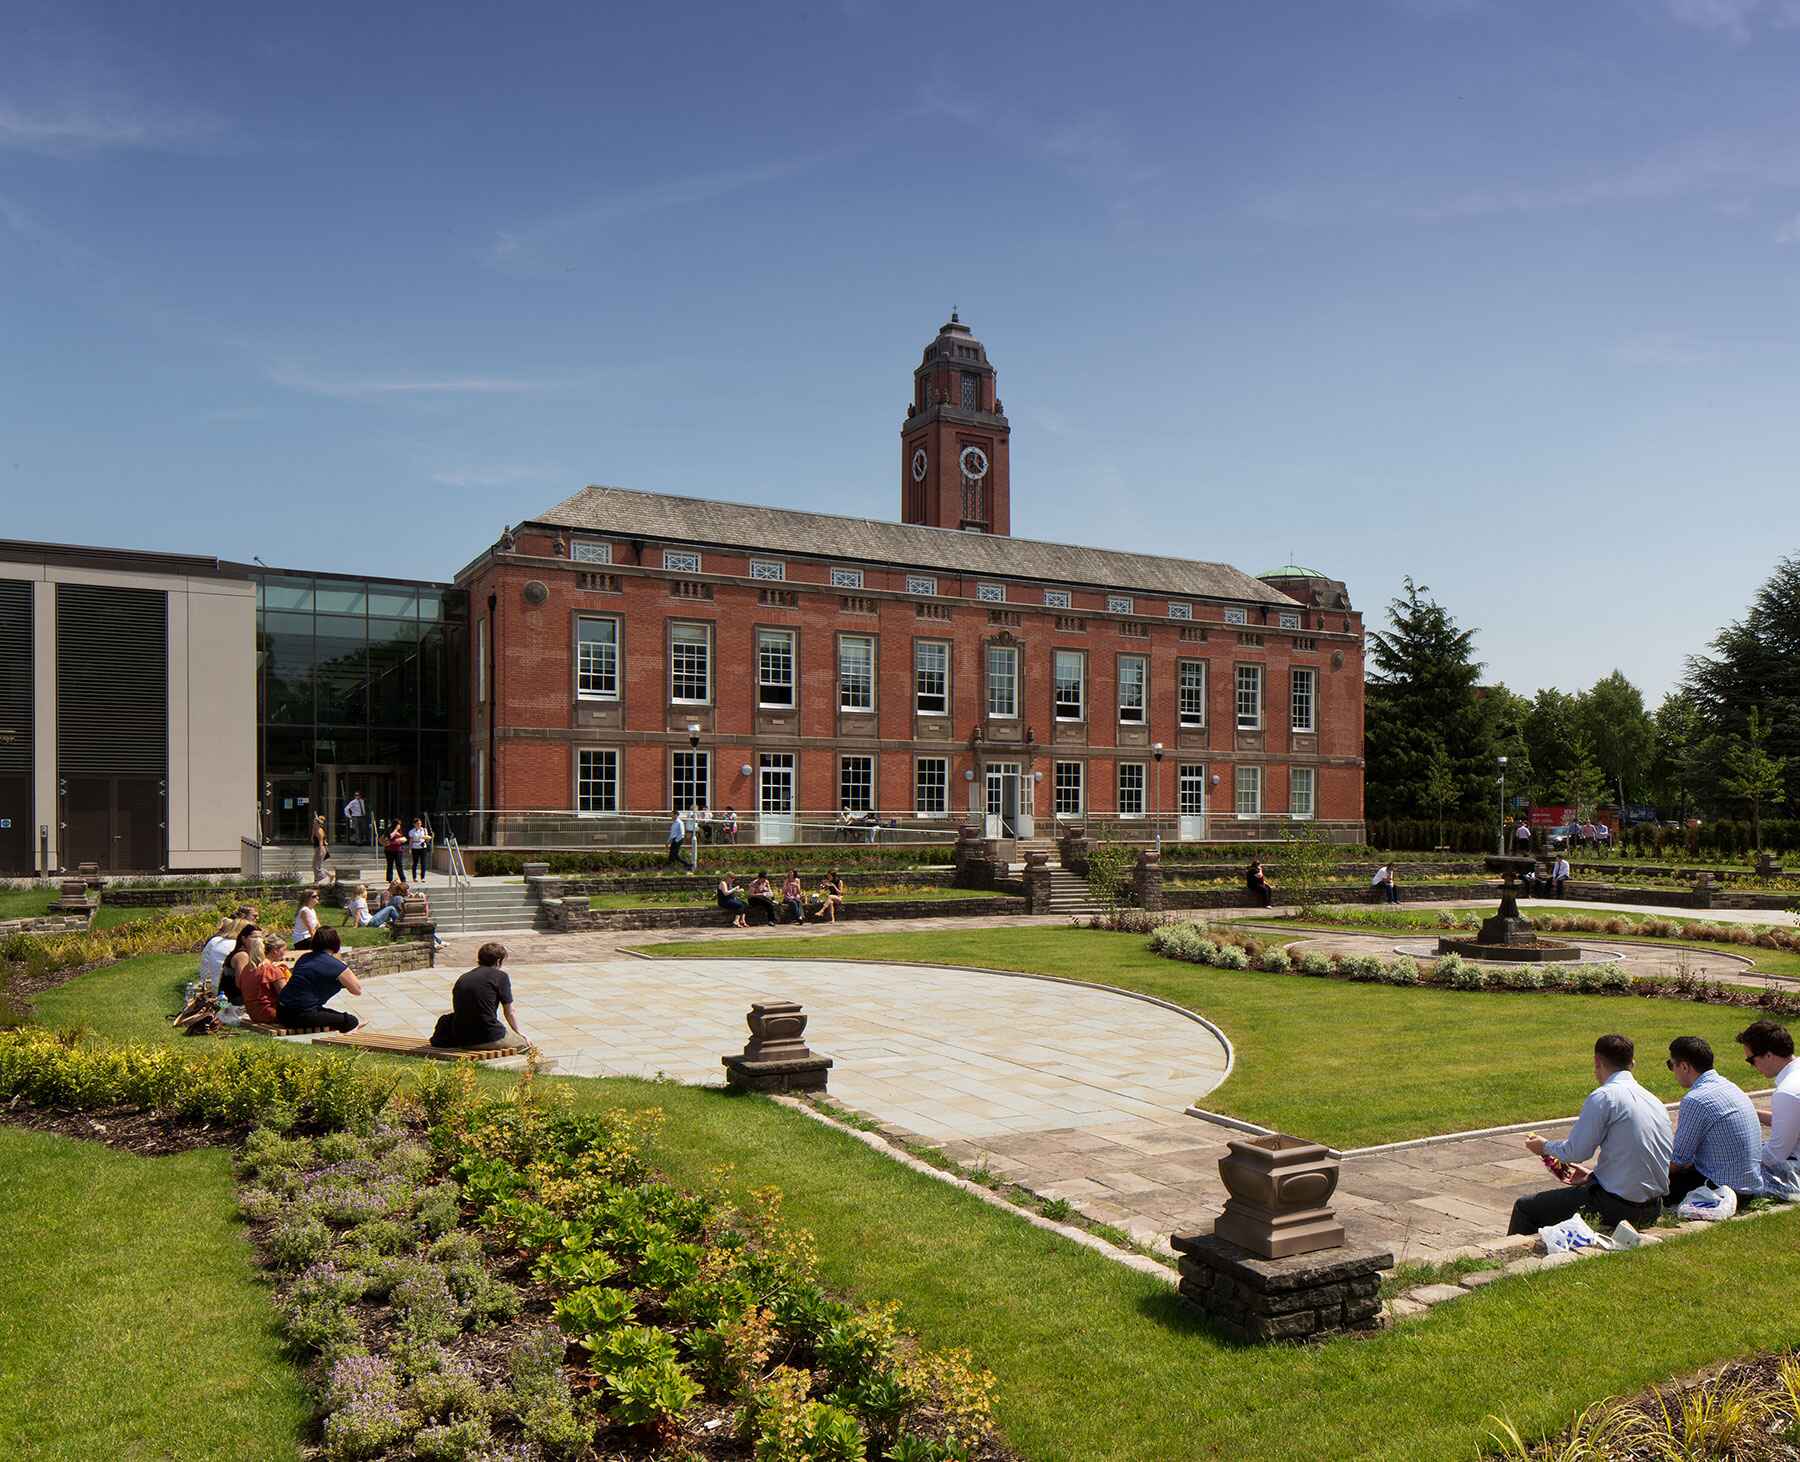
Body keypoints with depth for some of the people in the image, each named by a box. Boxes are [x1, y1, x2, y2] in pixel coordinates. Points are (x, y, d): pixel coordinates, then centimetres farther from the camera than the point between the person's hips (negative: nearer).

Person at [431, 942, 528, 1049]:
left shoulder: (462, 978, 14)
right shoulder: (500, 976, -1)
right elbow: (509, 1012, 7)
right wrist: (519, 1032, 26)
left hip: (462, 1040, 6)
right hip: (490, 1039, -6)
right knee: (524, 1041, 15)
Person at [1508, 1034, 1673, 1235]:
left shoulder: (1603, 1096, -14)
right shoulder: (1654, 1101, 10)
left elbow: (1576, 1151, -13)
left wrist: (1545, 1146, 6)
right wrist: (1593, 1174, 20)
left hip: (1620, 1207, -9)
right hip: (1653, 1208, 9)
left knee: (1525, 1208, 2)